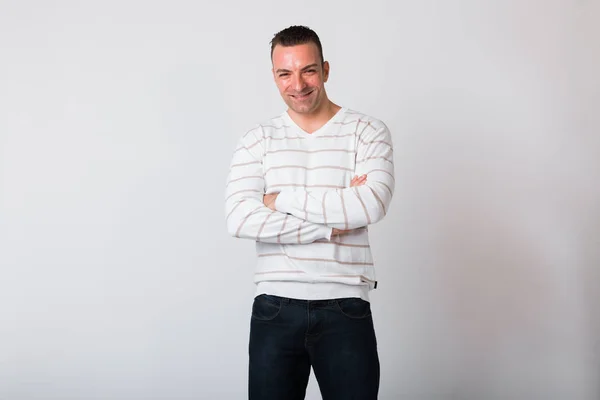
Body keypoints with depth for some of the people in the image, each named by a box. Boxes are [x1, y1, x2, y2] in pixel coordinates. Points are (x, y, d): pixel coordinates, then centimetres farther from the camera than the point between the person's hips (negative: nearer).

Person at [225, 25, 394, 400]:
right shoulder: (257, 140, 5)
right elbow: (240, 218, -10)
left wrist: (282, 200, -11)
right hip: (275, 308, 2)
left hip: (346, 306, -1)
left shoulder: (368, 131, 1)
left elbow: (372, 204, -17)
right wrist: (329, 226, -14)